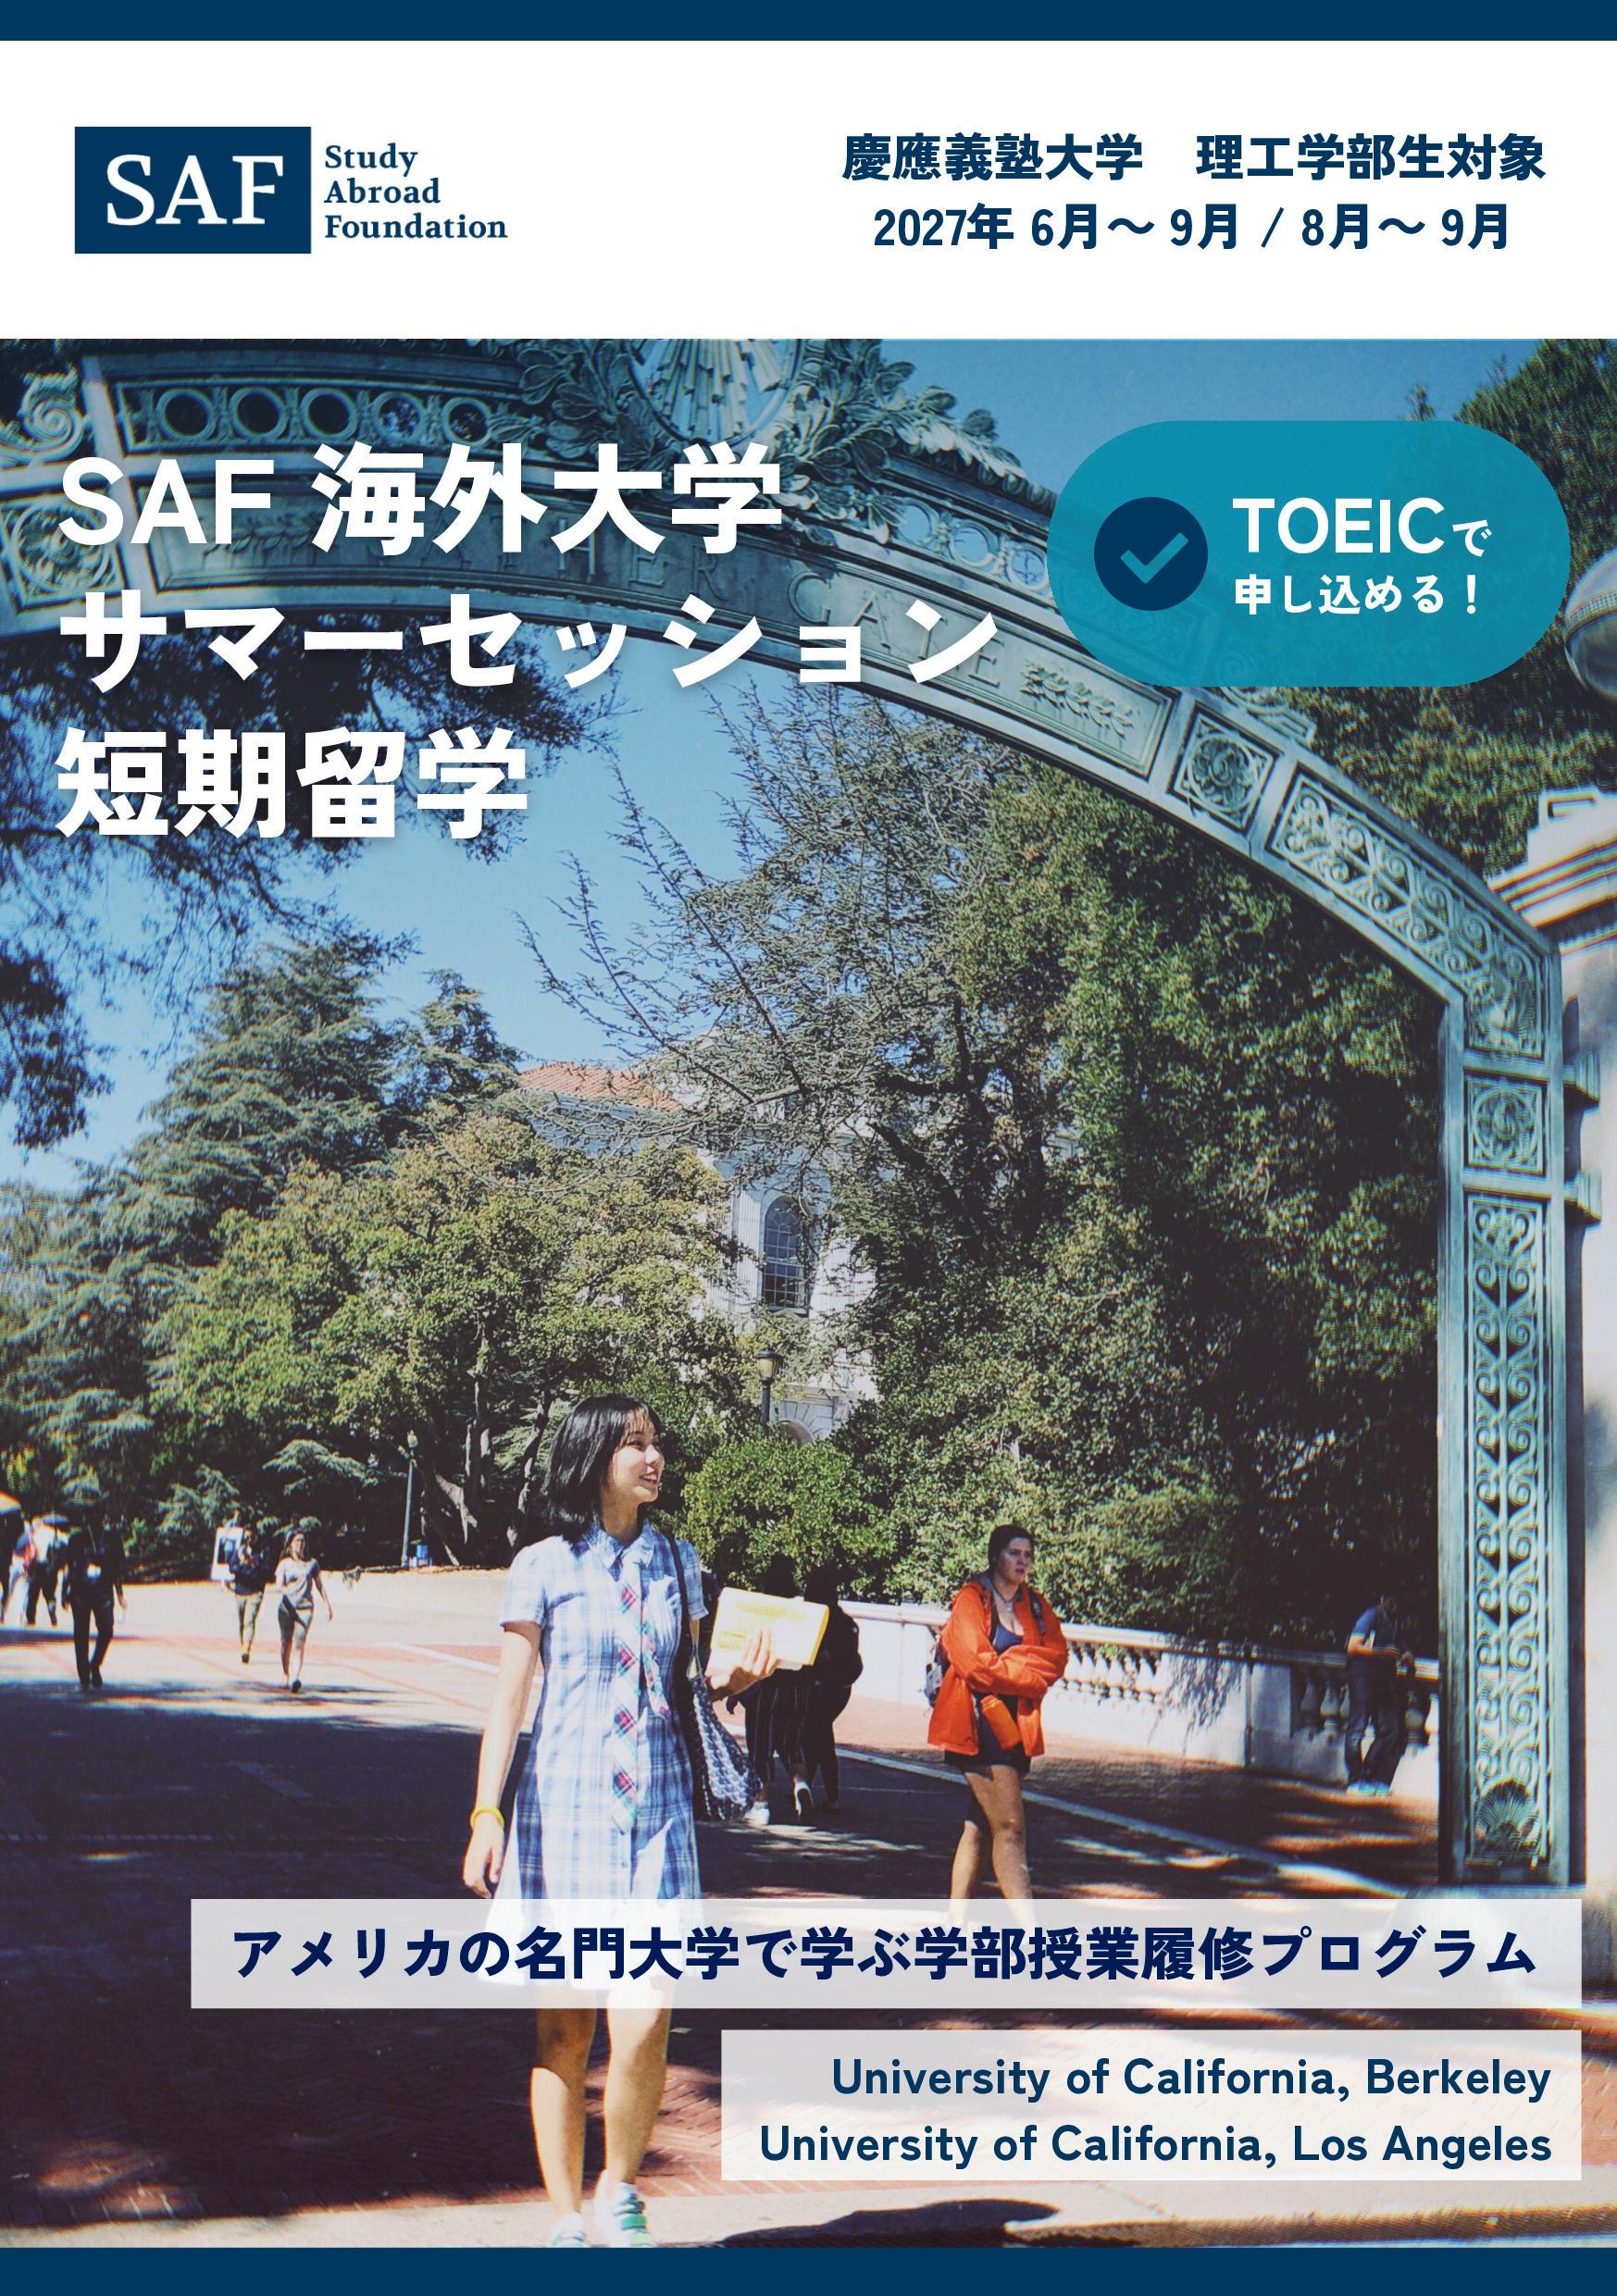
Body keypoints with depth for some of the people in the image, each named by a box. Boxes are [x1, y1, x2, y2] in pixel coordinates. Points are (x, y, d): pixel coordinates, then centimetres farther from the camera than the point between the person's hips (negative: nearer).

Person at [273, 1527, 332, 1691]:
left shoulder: (312, 1563, 10)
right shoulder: (284, 1563, 7)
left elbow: (320, 1585, 17)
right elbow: (279, 1584, -4)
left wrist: (327, 1605, 16)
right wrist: (287, 1590, -26)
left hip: (305, 1607, -1)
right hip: (286, 1607, 1)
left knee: (299, 1642, -13)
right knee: (286, 1641, 8)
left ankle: (295, 1678, -24)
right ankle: (285, 1674, 25)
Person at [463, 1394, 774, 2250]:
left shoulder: (676, 1561, 10)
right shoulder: (543, 1566, -1)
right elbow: (509, 1696, -1)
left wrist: (734, 1677, -6)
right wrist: (487, 1811, -9)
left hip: (657, 1807, 2)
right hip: (564, 1804, -2)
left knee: (643, 2027, -8)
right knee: (564, 2031, 4)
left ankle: (620, 2194, 17)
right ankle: (567, 2223, 18)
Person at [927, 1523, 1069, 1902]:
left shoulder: (1035, 1606, 15)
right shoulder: (972, 1599, -3)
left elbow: (1058, 1657, 3)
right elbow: (975, 1663, -14)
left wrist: (1011, 1661, -11)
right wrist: (1029, 1676, -5)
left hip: (1016, 1725, 6)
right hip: (979, 1723, -6)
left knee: (979, 1826, 9)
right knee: (1010, 1828, -13)